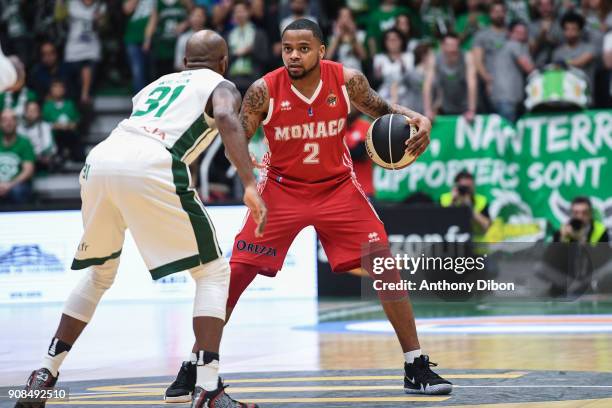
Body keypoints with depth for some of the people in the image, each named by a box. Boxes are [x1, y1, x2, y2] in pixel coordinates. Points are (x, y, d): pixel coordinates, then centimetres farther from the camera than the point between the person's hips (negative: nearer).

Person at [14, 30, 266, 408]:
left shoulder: (155, 84, 36)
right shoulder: (222, 86, 19)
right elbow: (227, 119, -4)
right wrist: (250, 185, -13)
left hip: (100, 159, 6)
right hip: (151, 166, -6)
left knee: (99, 274, 28)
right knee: (213, 273, 7)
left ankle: (44, 375, 24)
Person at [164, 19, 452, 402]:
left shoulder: (347, 80, -15)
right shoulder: (264, 90, -19)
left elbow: (381, 109, 4)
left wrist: (418, 118, -14)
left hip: (337, 187, 1)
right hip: (282, 190, -1)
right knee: (234, 274, -8)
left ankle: (417, 368, 2)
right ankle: (193, 369, 6)